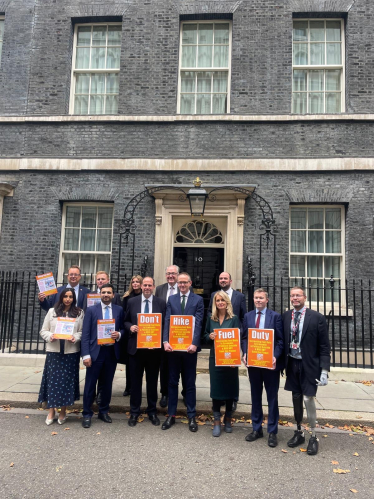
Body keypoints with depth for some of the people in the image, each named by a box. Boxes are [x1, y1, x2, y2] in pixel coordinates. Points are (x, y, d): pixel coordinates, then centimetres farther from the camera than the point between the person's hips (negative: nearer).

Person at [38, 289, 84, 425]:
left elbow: (82, 332, 1)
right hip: (54, 351, 1)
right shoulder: (52, 311, 5)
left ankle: (63, 412, 19)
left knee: (67, 381, 6)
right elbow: (43, 331, 7)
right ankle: (51, 411, 17)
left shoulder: (79, 313, 2)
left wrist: (75, 338, -18)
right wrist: (50, 336, -12)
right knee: (52, 380, 3)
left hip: (71, 352, -1)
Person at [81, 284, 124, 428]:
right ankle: (87, 414, 19)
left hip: (112, 352, 2)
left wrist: (119, 334, -11)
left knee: (108, 383, 13)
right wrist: (86, 354, -11)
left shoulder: (119, 310, 6)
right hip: (96, 351, -2)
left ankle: (103, 411, 29)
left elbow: (123, 329, 12)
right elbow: (85, 334, -4)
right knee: (90, 384, 4)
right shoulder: (91, 310, 0)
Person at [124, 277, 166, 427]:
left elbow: (165, 323, 1)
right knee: (135, 380, 10)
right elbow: (125, 321, 11)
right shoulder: (132, 302, 3)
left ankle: (152, 412, 27)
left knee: (152, 381, 12)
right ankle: (134, 412, 24)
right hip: (136, 347, 1)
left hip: (154, 347, 0)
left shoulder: (161, 303, 1)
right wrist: (130, 327, -11)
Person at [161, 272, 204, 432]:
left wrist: (194, 343, -18)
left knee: (190, 383, 9)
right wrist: (166, 341, -12)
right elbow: (167, 321, 0)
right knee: (172, 382, 11)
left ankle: (191, 416, 19)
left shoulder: (198, 299, -1)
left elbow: (198, 323, -8)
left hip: (189, 346, -2)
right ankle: (171, 415, 22)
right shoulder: (171, 299, 7)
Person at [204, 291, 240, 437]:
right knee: (216, 388, 3)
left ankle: (228, 419, 28)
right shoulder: (211, 319, 5)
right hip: (215, 358, 2)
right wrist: (210, 336, -11)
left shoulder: (234, 319, -3)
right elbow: (205, 336, 13)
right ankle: (217, 422, 15)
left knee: (230, 388, 9)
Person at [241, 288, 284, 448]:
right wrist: (245, 353, -8)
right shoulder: (248, 316, 6)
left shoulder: (275, 316, -4)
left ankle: (272, 432, 21)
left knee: (272, 397, 8)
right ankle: (256, 429, 28)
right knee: (255, 396, 14)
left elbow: (280, 340, -6)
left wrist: (275, 357, -18)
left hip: (270, 362, -3)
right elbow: (244, 337, 7)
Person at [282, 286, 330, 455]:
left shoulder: (317, 317, -9)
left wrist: (324, 370, -12)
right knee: (296, 398, 14)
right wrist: (282, 363, 3)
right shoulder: (285, 317, 1)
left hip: (309, 365, -4)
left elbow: (324, 346, -8)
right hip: (292, 364, 4)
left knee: (308, 399, -4)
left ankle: (313, 437, 16)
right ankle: (299, 432, 31)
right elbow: (283, 341, 6)